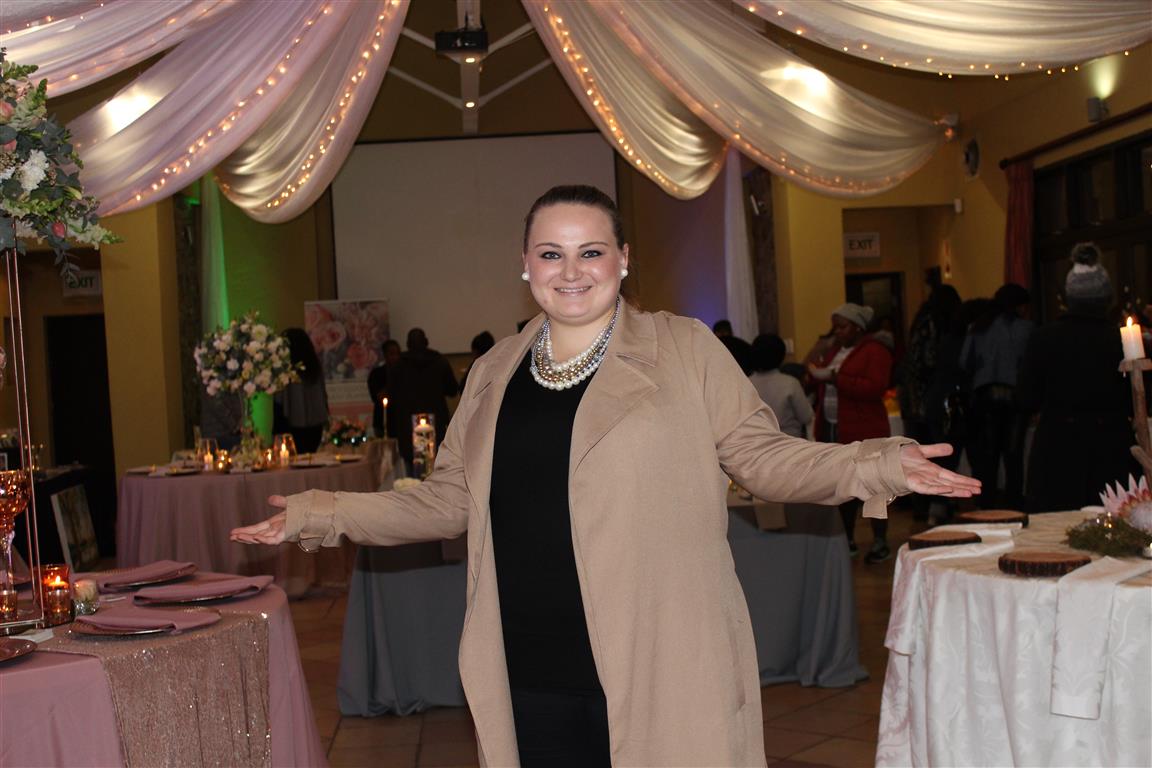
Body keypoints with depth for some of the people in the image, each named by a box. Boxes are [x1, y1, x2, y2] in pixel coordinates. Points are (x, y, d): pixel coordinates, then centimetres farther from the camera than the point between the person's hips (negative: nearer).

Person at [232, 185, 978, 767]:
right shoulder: (495, 373, 12)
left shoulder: (685, 349, 1)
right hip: (533, 682, 4)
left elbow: (761, 453, 2)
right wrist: (320, 514, 12)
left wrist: (874, 466, -13)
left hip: (661, 674, -3)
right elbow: (451, 499, 17)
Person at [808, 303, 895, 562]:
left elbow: (875, 388, -21)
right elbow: (824, 388, 25)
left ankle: (880, 543, 5)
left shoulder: (874, 351, -6)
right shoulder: (833, 351, 18)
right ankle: (847, 540, 18)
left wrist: (835, 378, -23)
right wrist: (816, 374, 3)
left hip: (863, 431, -7)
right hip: (831, 429, 7)